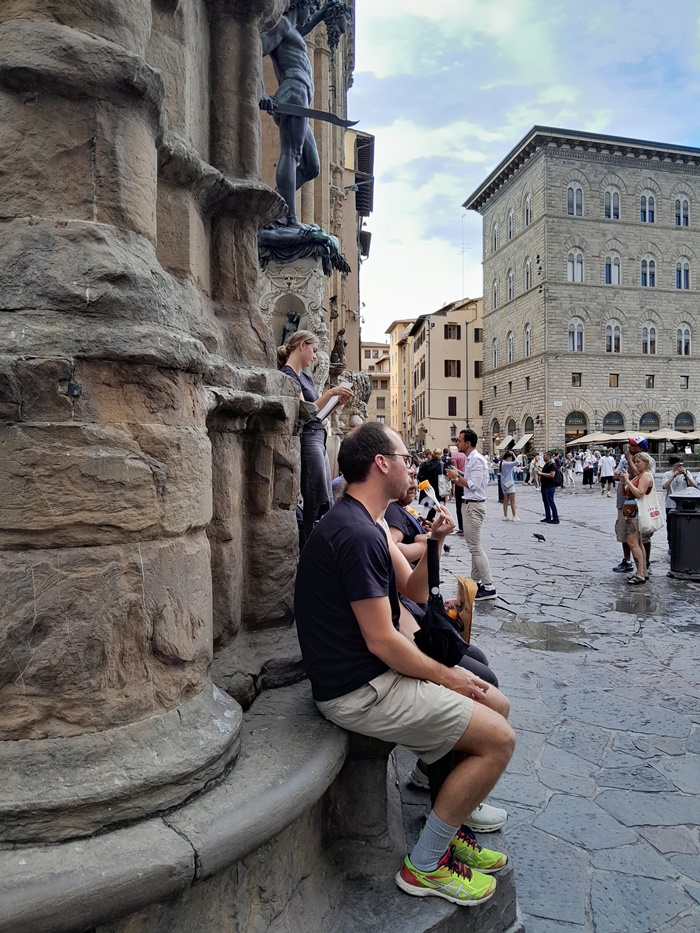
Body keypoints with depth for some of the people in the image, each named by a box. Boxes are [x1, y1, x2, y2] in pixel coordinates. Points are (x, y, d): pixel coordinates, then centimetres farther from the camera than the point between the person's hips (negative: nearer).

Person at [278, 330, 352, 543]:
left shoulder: (305, 376, 17)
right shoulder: (288, 374, -9)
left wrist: (337, 401, 9)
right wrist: (330, 393, -17)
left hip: (318, 438, 10)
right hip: (307, 439, -10)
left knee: (327, 501, 10)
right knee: (317, 502, -7)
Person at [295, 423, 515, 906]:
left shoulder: (367, 524, 10)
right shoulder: (356, 534, -24)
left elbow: (415, 591, 11)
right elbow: (382, 640, -23)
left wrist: (434, 543, -6)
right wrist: (447, 677, -9)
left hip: (376, 672, 10)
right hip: (359, 692, -10)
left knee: (493, 707, 14)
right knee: (498, 739, -7)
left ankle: (447, 829, 26)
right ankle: (425, 865, 8)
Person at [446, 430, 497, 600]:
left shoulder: (476, 460, -17)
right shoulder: (470, 459, 13)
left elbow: (473, 485, -24)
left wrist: (457, 476, -14)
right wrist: (456, 479, 7)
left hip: (474, 506, -11)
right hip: (469, 505, 11)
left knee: (476, 547, -8)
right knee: (474, 545, 17)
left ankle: (489, 587, -5)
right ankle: (476, 581, 27)